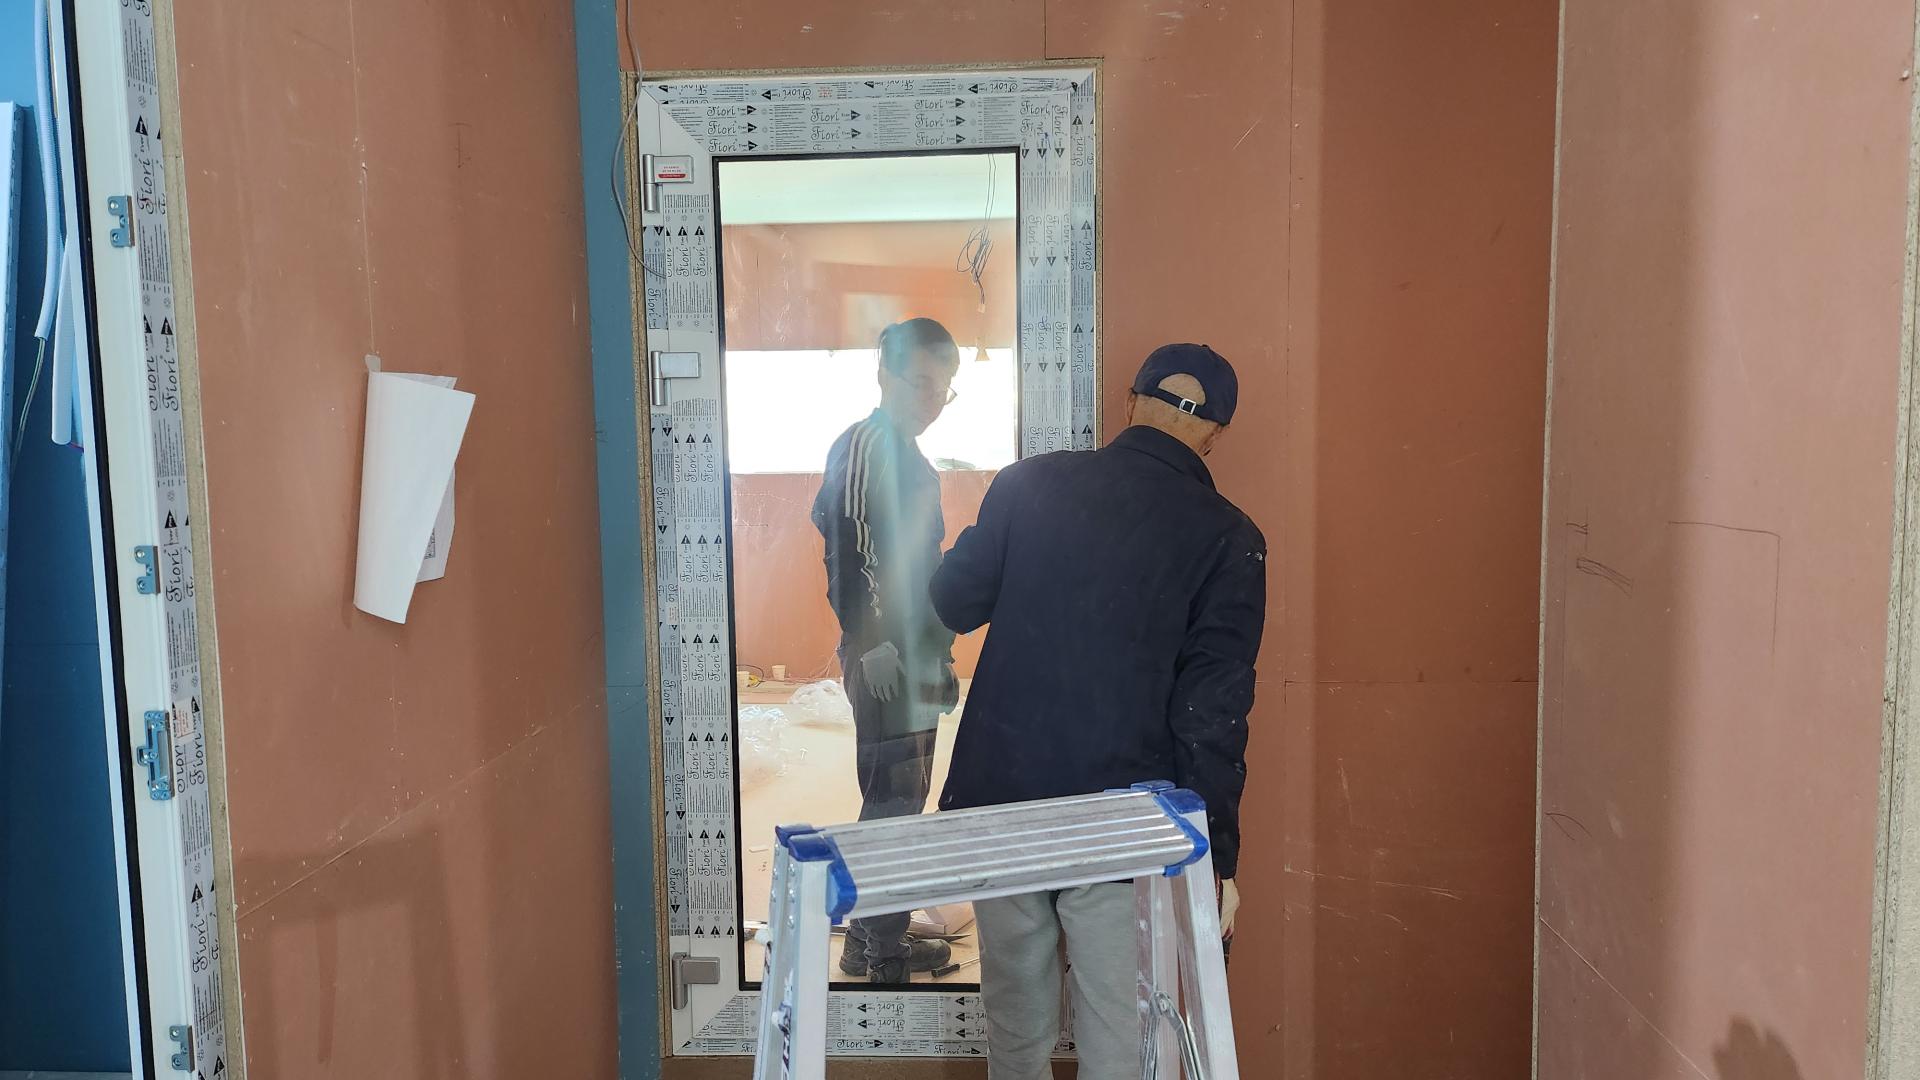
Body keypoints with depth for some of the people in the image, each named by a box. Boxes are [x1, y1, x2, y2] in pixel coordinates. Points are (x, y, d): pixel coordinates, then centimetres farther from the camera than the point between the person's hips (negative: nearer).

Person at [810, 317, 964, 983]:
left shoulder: (911, 460, 20)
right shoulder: (866, 445, -10)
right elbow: (848, 542, -21)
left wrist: (940, 657, 26)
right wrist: (871, 642, -24)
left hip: (914, 656, 10)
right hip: (883, 655, -10)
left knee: (902, 800, 15)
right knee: (893, 800, -7)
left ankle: (878, 935, 26)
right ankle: (878, 954, 1)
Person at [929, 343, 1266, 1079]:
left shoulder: (1030, 484, 0)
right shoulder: (1228, 541, -6)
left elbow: (954, 603, 7)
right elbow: (1213, 709, -9)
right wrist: (1217, 851, -3)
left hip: (999, 800, 3)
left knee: (1016, 1020, 20)